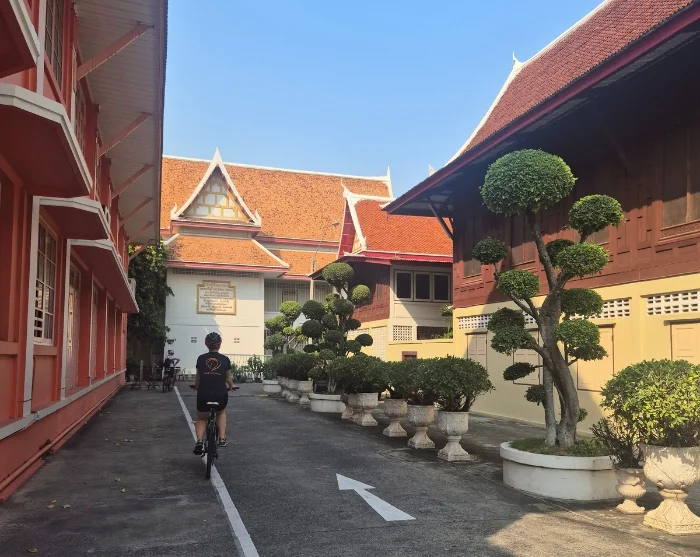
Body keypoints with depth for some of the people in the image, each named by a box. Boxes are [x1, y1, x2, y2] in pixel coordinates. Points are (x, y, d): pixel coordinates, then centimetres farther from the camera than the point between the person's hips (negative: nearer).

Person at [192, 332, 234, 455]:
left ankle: (199, 441, -2)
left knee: (201, 418, 24)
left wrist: (197, 387, 37)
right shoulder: (225, 360, 2)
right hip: (221, 396, 0)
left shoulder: (201, 358, 4)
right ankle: (222, 439, 18)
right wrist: (231, 387, 33)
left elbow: (197, 378, 16)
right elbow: (229, 379, 11)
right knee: (221, 412, 33)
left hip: (203, 395, 0)